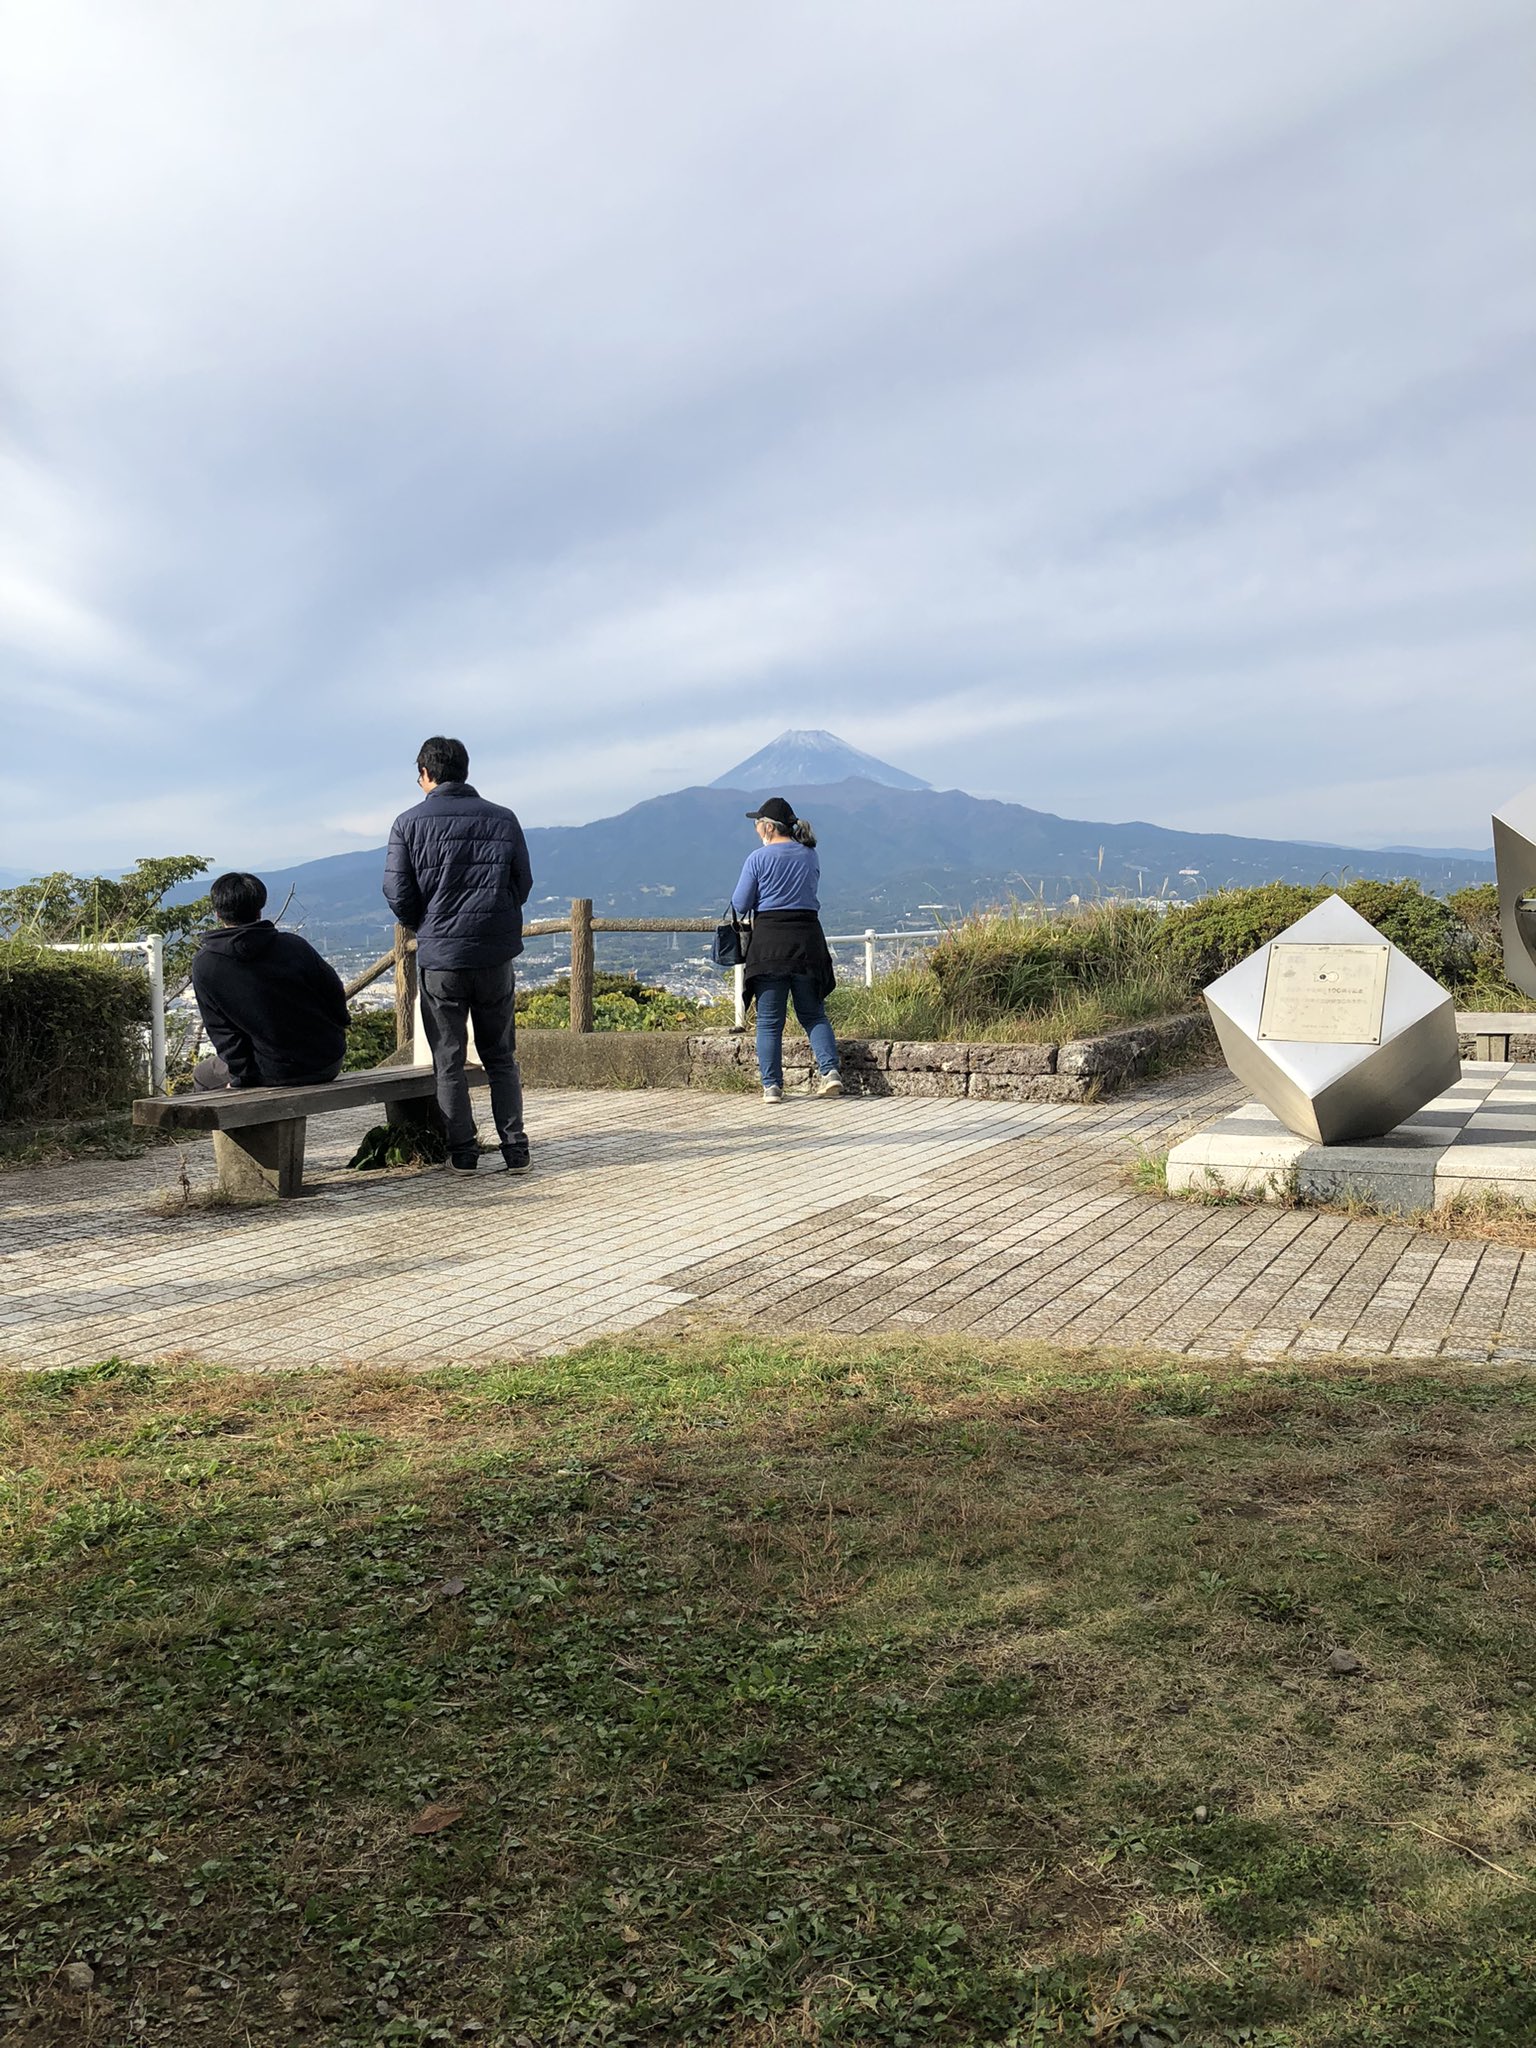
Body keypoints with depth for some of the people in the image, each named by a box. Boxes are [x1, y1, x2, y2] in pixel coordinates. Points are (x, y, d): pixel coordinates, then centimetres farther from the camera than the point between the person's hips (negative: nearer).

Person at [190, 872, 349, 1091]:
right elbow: (336, 994, 1)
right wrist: (332, 1036, 17)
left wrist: (242, 1077, 0)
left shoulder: (204, 965, -8)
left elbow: (221, 1030, -8)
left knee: (202, 1075, 25)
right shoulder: (293, 945, -7)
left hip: (277, 1073, -3)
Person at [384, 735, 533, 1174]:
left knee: (448, 1062, 8)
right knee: (501, 1058, 11)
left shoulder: (409, 824, -3)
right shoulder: (503, 819, 4)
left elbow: (398, 894, -3)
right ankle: (515, 1148, 7)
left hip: (439, 960, -2)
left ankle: (463, 1150, 8)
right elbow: (523, 883, 7)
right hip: (496, 956, 2)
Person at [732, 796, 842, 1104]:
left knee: (769, 1020, 3)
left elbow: (740, 905, -2)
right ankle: (830, 1070, -3)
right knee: (813, 1014, 13)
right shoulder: (810, 856, 8)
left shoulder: (758, 859, -5)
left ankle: (772, 1086, 2)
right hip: (807, 939, 4)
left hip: (769, 943, -3)